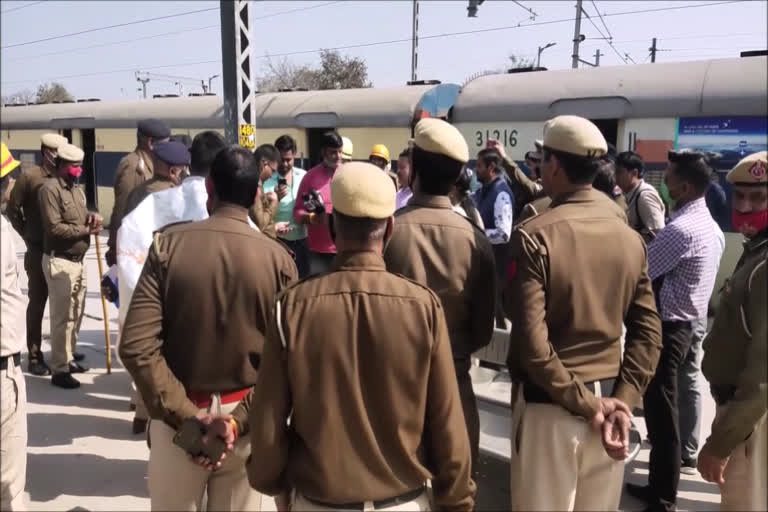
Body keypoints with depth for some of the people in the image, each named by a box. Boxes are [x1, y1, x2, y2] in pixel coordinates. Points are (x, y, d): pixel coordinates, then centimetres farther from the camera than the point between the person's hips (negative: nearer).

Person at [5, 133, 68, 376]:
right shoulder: (29, 175, -7)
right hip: (40, 252, -5)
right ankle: (34, 357, 10)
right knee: (37, 303, 3)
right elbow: (12, 209, -3)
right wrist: (28, 235, -1)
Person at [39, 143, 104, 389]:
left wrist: (91, 216, 0)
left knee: (75, 314, 16)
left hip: (77, 261, 9)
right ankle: (59, 369, 4)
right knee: (62, 317, -5)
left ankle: (68, 359, 30)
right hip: (59, 262, -9)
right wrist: (86, 230, -14)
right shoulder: (50, 189, -13)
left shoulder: (76, 188, 15)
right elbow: (54, 228, -21)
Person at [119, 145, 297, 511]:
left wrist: (186, 415, -13)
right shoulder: (278, 258, -9)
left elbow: (136, 346, -16)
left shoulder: (168, 243, -10)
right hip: (245, 418, 0)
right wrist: (240, 418, -12)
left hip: (177, 416, 0)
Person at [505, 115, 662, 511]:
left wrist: (583, 402, -12)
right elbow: (648, 332, 2)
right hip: (607, 398, 5)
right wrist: (623, 399, -2)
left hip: (549, 403, -5)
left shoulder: (534, 237, -15)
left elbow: (531, 340, -21)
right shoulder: (630, 238, 3)